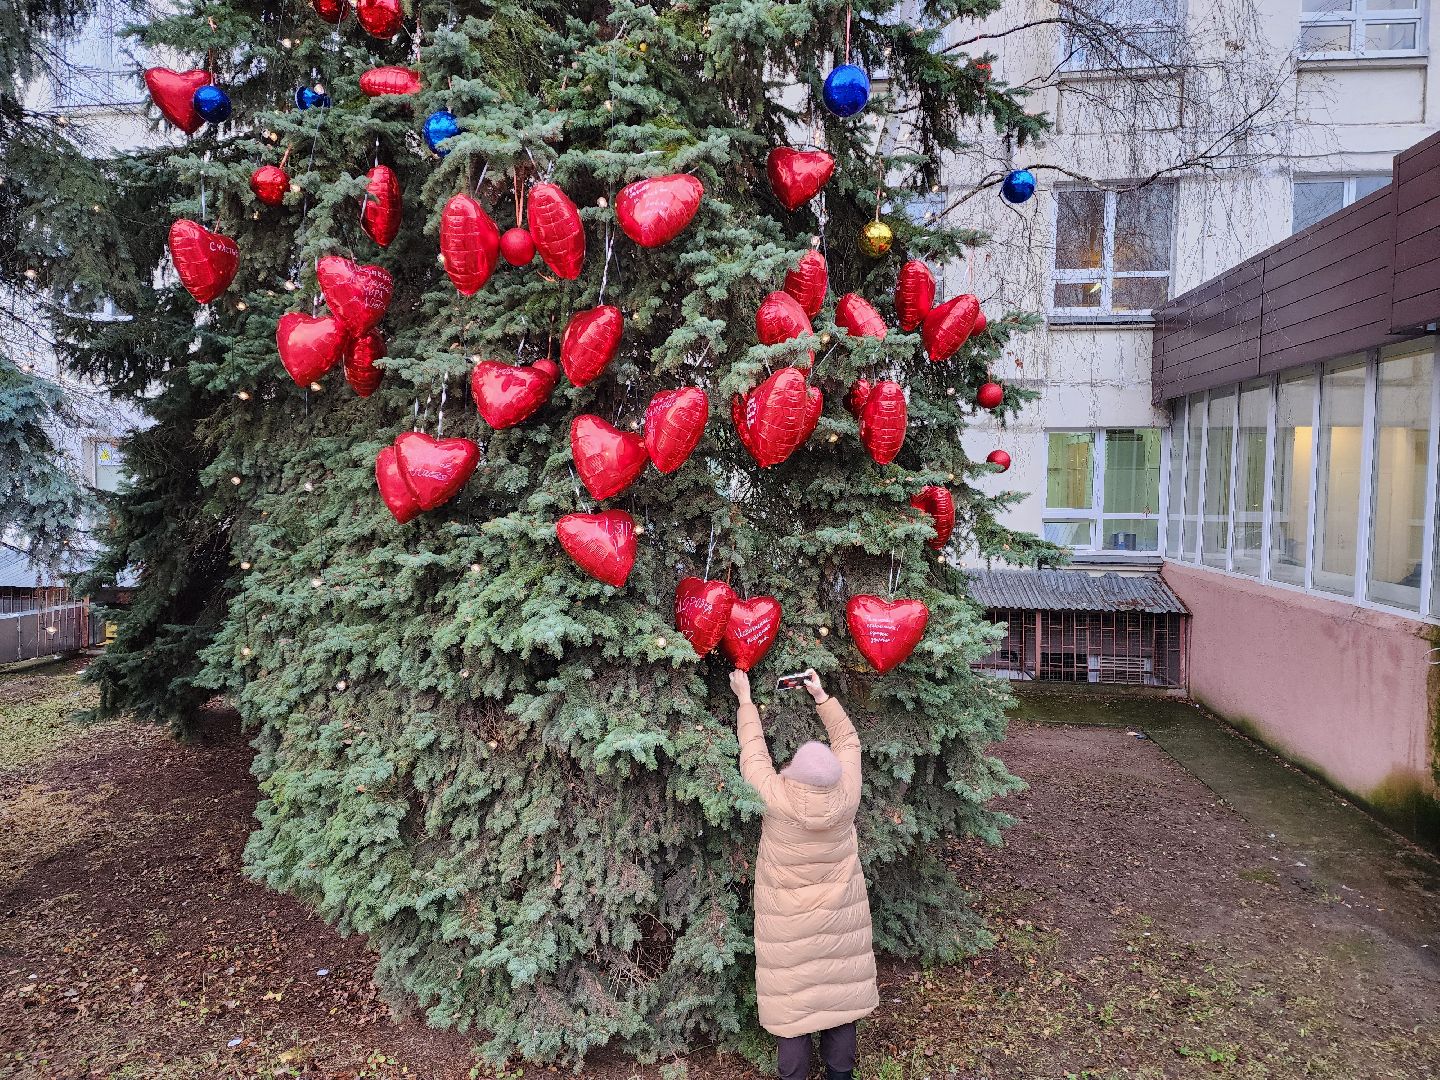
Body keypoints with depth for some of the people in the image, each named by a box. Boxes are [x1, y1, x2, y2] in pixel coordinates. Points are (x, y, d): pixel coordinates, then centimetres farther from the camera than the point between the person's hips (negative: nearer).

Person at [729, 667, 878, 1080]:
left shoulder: (775, 797, -23)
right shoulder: (847, 795, -16)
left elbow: (754, 752, -8)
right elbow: (848, 742, 0)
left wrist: (745, 699, 3)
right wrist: (822, 697, 4)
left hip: (789, 924, -3)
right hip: (840, 918, 3)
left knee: (793, 1000, 10)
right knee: (839, 993, 16)